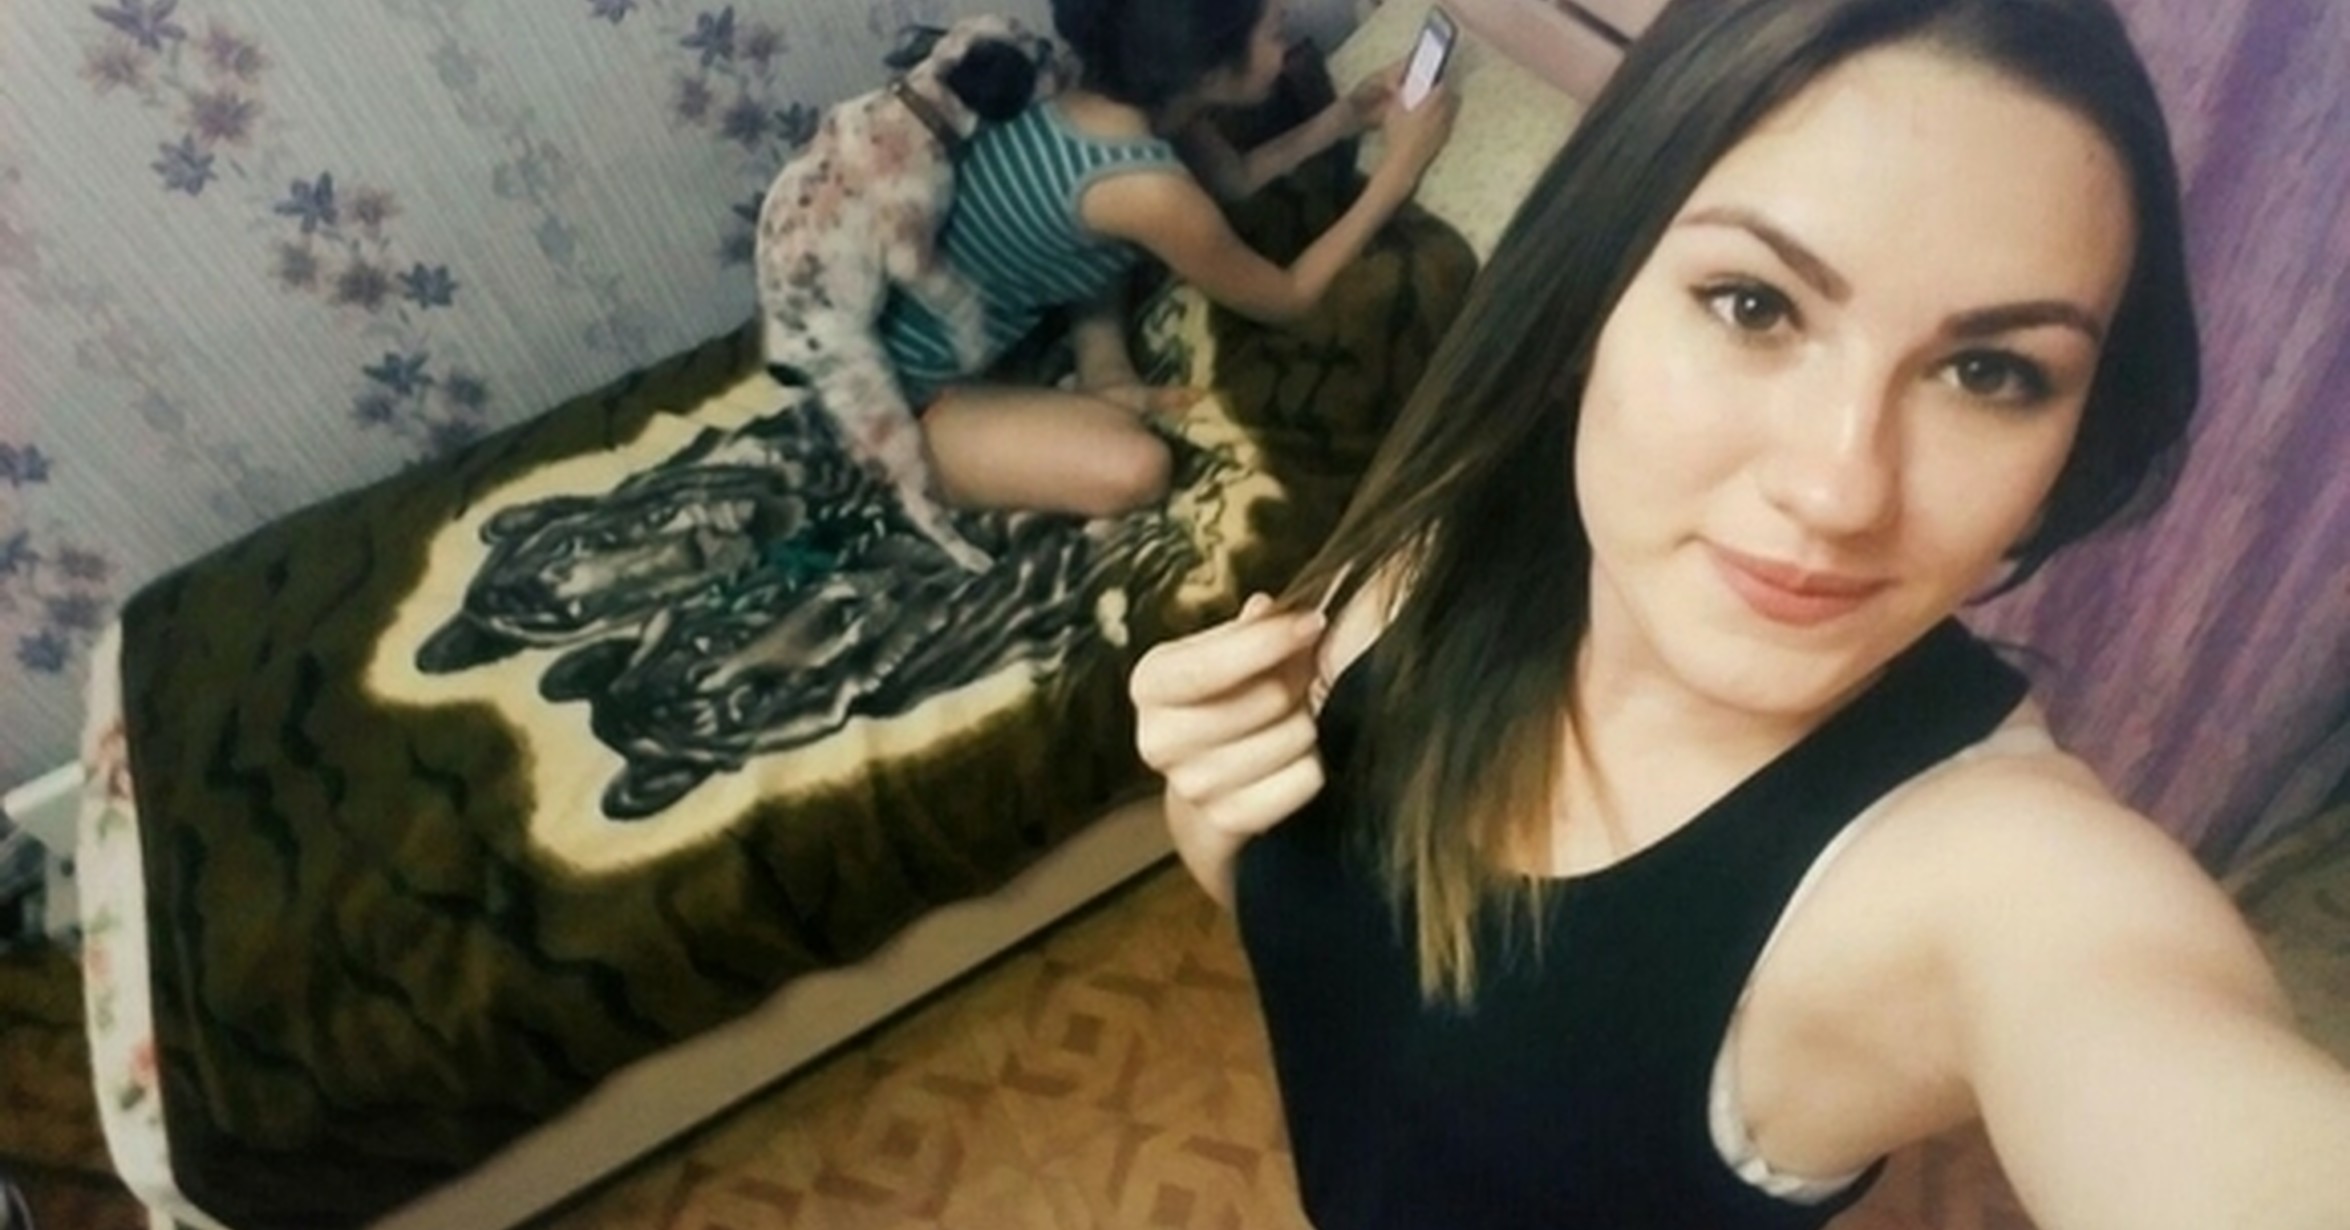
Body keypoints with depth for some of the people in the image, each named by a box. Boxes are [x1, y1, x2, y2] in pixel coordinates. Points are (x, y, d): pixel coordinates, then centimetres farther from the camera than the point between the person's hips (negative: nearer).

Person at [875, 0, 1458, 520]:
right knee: (1135, 468, -26)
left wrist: (1349, 115, 8)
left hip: (917, 300, 9)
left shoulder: (1131, 92, -5)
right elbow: (1288, 299, -13)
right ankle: (921, 462, -7)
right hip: (903, 385, -9)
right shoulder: (1145, 188, -31)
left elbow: (1233, 177, 17)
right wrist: (1399, 168, -9)